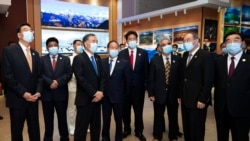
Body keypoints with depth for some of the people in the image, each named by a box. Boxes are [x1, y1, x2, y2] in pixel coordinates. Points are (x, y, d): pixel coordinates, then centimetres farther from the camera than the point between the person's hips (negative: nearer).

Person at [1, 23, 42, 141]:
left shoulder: (35, 54, 12)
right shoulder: (9, 51, -6)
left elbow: (39, 76, 9)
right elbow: (8, 76, -13)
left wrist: (38, 92, -6)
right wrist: (23, 93, -16)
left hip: (33, 99, 5)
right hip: (17, 99, -4)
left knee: (34, 130, 12)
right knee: (17, 131, 11)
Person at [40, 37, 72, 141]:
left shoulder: (65, 59, 8)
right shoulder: (42, 59, 6)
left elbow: (69, 74, -3)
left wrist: (58, 82, -16)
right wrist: (50, 82, -19)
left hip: (61, 93, 0)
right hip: (47, 93, 0)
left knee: (62, 118, 10)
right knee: (48, 119, 11)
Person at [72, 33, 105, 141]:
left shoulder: (98, 58, 12)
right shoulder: (78, 58, -9)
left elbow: (101, 76, 9)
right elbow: (81, 79, -17)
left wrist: (101, 92, -6)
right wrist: (94, 93, -17)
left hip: (97, 98, 6)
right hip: (85, 99, -6)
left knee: (96, 126, 16)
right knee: (81, 127, 5)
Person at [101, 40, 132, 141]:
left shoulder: (124, 63, -5)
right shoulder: (102, 62, 1)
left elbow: (128, 80, -3)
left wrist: (125, 94, -1)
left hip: (118, 96, -1)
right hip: (105, 96, 2)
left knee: (118, 120, 13)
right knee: (105, 119, 15)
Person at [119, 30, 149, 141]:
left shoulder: (143, 53, 2)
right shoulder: (121, 53, 1)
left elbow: (146, 69, 2)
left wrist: (146, 83, -1)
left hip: (139, 86, 0)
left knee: (138, 110, 9)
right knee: (125, 109, 12)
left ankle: (139, 131, 26)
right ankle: (126, 129, 31)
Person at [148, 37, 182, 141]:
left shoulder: (177, 59, 0)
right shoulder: (154, 61, -1)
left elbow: (180, 77, 0)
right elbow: (151, 78, -2)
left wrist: (180, 93, -3)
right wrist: (151, 93, -6)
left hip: (173, 94, 1)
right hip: (159, 93, 0)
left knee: (173, 116, 15)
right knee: (158, 116, 14)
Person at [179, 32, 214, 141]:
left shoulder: (206, 55, -10)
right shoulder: (185, 55, 12)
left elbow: (208, 80, -14)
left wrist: (203, 99, -16)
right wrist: (181, 95, 9)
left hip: (198, 100, -6)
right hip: (185, 99, 7)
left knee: (196, 129, 7)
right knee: (186, 127, 16)